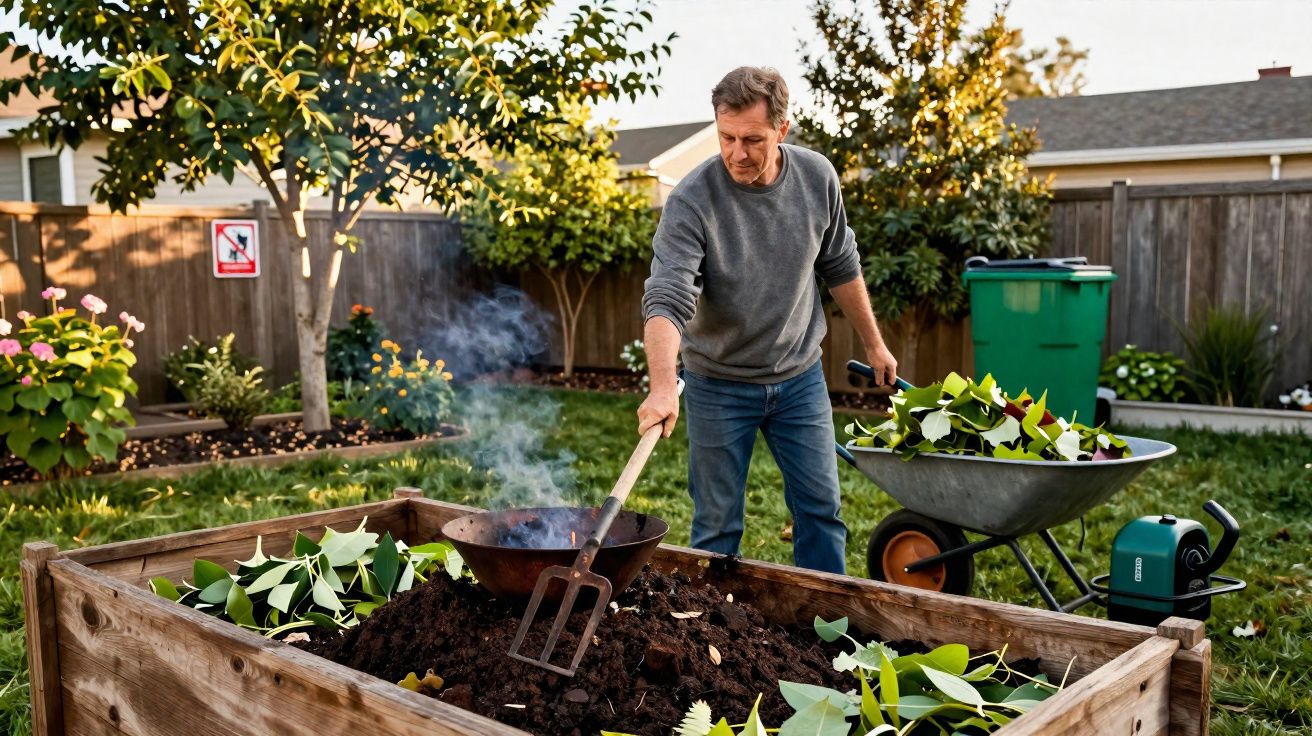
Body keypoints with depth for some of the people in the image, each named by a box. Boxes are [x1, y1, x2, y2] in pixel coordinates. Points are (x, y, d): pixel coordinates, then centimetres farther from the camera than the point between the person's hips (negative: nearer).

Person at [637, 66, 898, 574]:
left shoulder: (817, 177, -7)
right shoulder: (691, 201, -21)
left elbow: (840, 268, 8)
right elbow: (666, 300, -32)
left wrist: (874, 344, 14)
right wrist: (663, 387, -48)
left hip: (800, 376, 3)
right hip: (718, 384, -3)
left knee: (821, 508, 9)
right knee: (717, 524, 5)